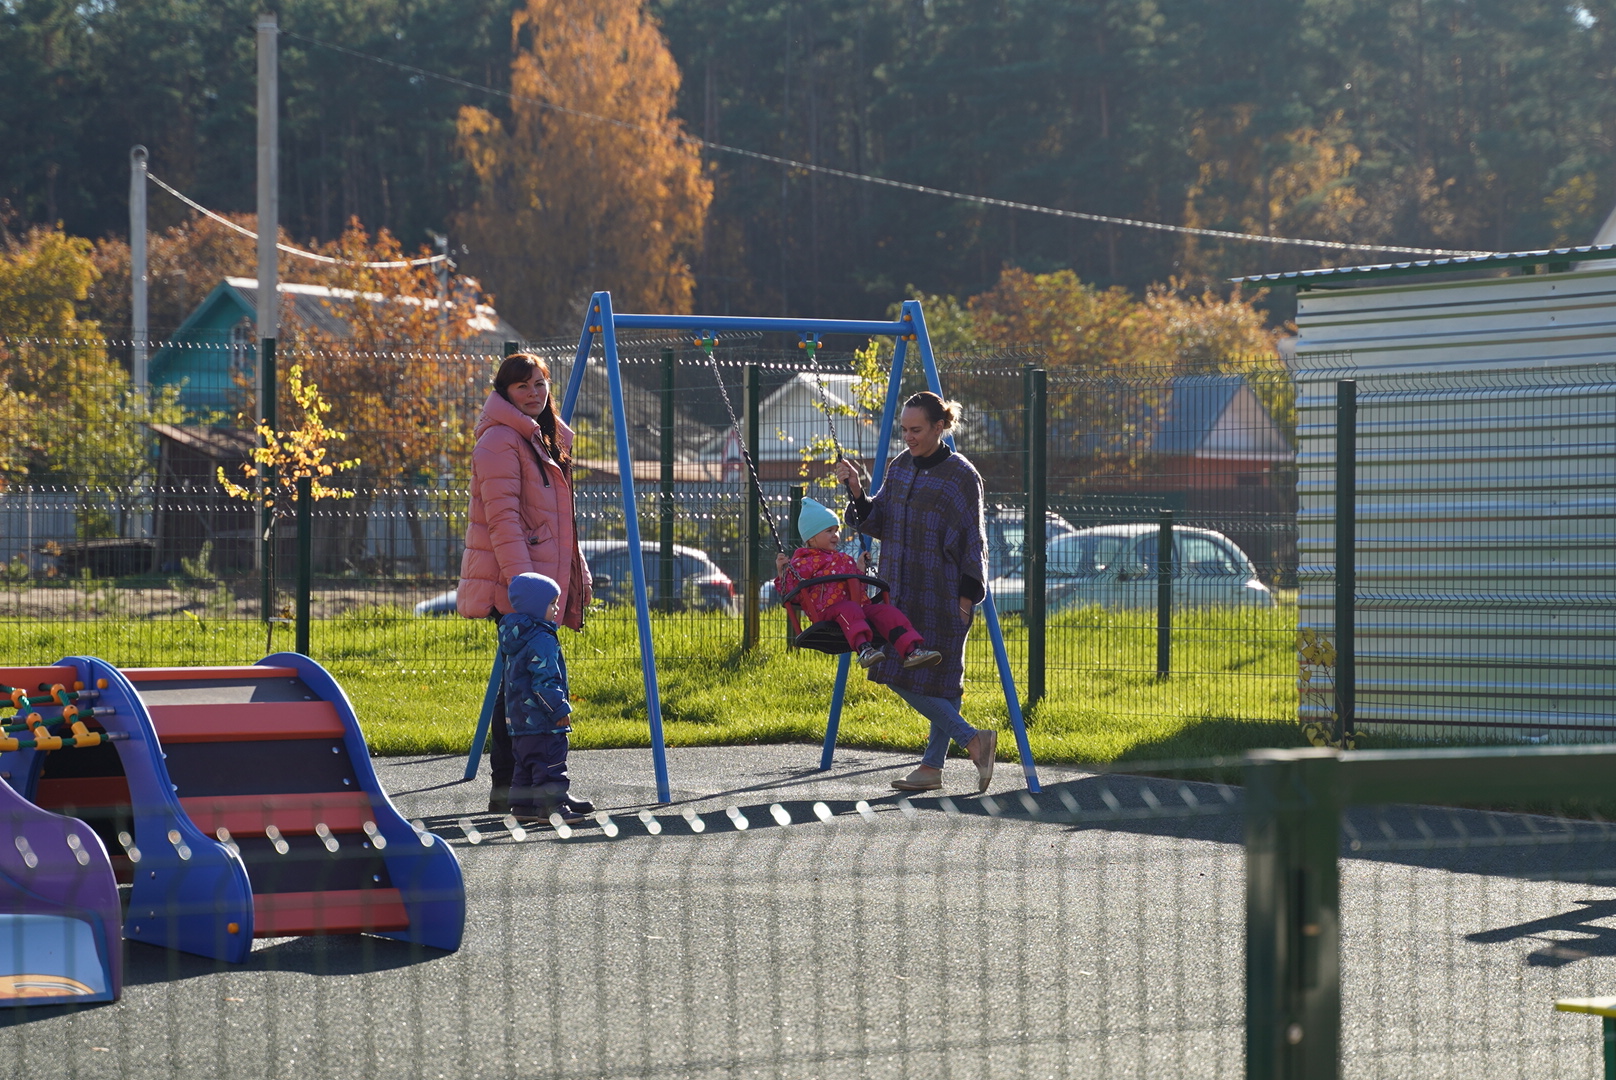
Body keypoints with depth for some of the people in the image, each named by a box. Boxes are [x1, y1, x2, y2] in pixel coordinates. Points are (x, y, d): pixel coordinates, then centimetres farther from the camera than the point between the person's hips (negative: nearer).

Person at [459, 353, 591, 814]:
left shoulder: (545, 438, 20)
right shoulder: (500, 440, -11)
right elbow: (501, 516, -18)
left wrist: (575, 572, 24)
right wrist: (522, 580, -25)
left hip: (542, 579, 10)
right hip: (514, 584, -10)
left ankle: (512, 783, 15)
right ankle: (507, 785, -10)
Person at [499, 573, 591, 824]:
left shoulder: (516, 636, 13)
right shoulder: (541, 640, -18)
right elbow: (545, 681, -22)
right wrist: (560, 709, -18)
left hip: (519, 718, 10)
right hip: (541, 719, -10)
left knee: (526, 761, 16)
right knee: (549, 761, -7)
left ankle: (523, 803, 22)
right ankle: (551, 804, -8)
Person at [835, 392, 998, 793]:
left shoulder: (961, 475, -9)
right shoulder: (900, 467, 10)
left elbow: (972, 541, -8)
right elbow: (878, 525, 11)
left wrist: (968, 595, -12)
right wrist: (857, 492, -5)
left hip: (941, 594, -7)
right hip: (901, 593, 7)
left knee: (938, 680, -7)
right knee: (899, 675, 2)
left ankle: (932, 765, 1)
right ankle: (971, 740, 6)